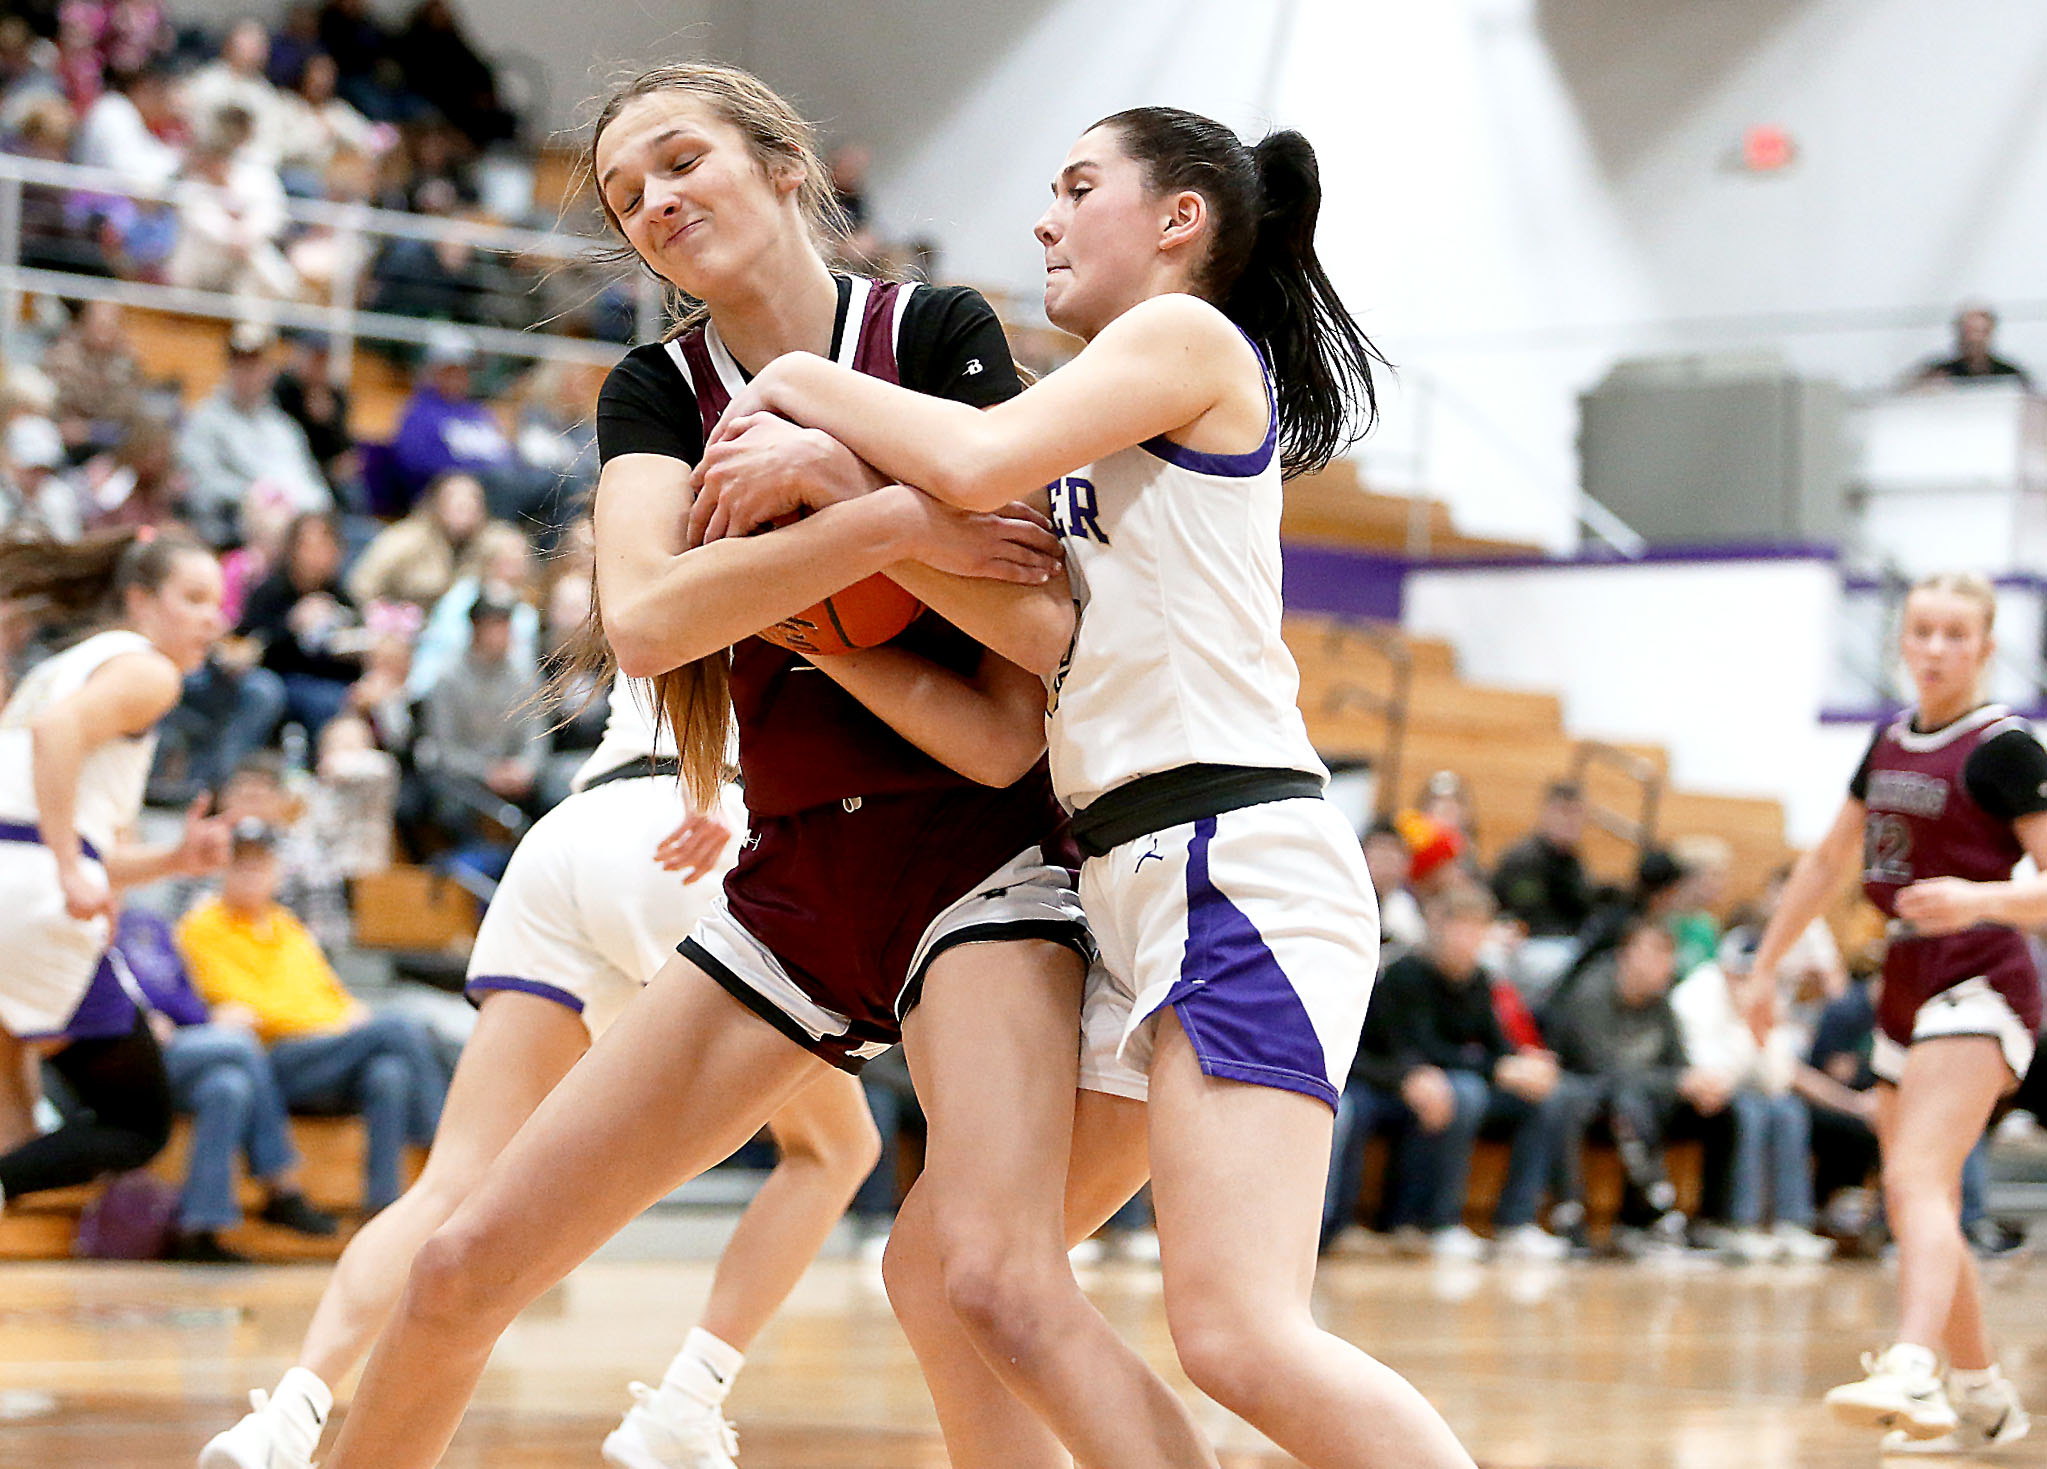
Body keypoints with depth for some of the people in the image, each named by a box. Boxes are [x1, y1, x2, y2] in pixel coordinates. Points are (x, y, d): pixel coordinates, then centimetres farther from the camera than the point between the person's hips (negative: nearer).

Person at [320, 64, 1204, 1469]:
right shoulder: (657, 390, 5)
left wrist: (838, 481, -19)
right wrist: (897, 523, -23)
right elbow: (642, 616, -16)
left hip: (980, 853, -5)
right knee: (465, 1265, 4)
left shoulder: (937, 334, -5)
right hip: (795, 875, 5)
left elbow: (1046, 628, -14)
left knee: (994, 1276, -31)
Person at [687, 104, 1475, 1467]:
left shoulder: (1189, 335, -2)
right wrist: (797, 460, 6)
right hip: (1134, 878, 10)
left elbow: (976, 461, -15)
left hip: (1237, 860, -10)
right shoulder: (1111, 417, 26)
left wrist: (800, 380, -1)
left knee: (1241, 1335, -23)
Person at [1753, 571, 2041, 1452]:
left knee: (1916, 1181, -27)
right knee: (1916, 1215, 13)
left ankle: (1912, 1374, -44)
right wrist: (1766, 967, 25)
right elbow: (1830, 860, 24)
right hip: (1907, 984, 8)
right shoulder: (1890, 742, 12)